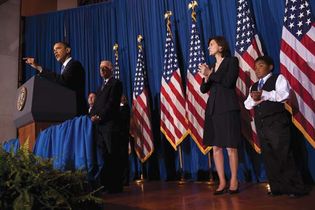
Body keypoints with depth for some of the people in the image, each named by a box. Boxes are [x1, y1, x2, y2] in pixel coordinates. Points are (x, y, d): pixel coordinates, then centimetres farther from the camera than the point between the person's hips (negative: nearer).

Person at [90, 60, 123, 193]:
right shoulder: (101, 87, 27)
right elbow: (96, 104, 20)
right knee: (104, 157, 6)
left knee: (113, 156, -5)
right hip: (99, 126, 7)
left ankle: (116, 186, 0)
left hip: (110, 125, -7)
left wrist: (99, 117, -14)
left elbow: (112, 103, -10)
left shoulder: (115, 83, 2)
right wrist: (93, 116, 1)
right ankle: (106, 184, 11)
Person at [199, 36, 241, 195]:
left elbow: (229, 82, -11)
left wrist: (210, 74, -9)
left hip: (228, 108, -5)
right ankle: (222, 182, 11)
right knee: (216, 147, 3)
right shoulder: (211, 66, 18)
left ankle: (234, 181, 11)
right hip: (213, 109, 6)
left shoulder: (232, 61, 3)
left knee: (231, 147, -2)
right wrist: (205, 77, -6)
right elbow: (203, 89, 12)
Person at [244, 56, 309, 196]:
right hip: (260, 124, 7)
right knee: (268, 156, 7)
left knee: (283, 155, -6)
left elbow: (284, 95, -14)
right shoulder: (253, 87, 21)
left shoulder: (278, 78, 3)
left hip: (277, 122, -6)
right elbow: (247, 105, 13)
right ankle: (277, 187, 16)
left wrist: (264, 94, -21)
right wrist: (253, 100, -8)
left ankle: (295, 187, 6)